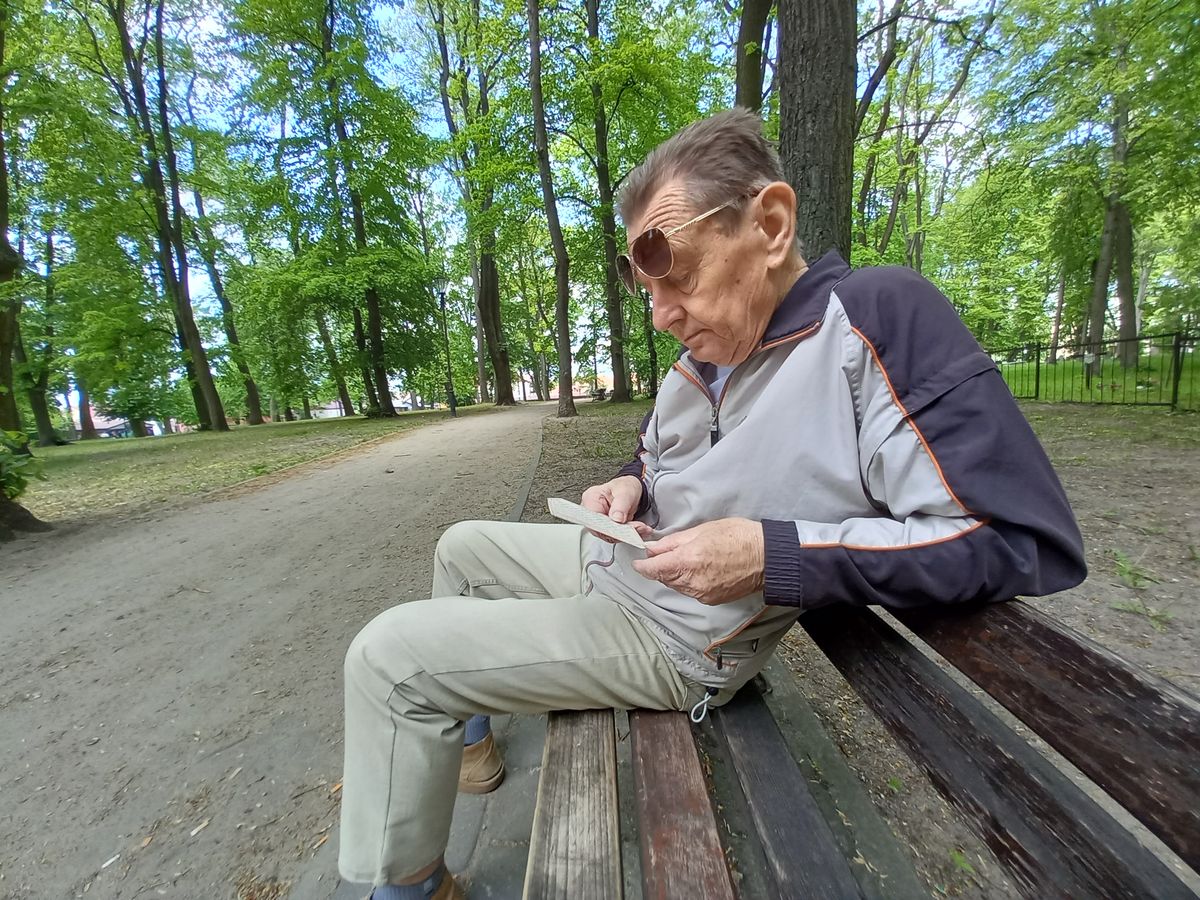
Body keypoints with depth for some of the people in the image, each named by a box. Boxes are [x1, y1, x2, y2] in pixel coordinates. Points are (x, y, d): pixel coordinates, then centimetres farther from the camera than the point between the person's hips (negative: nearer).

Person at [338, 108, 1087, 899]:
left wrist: (774, 556, -30)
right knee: (462, 547, 23)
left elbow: (1030, 538, -24)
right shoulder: (704, 352, 2)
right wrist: (630, 486, -5)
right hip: (614, 559, 9)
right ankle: (467, 726, 40)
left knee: (388, 656, -10)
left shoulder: (878, 319, -21)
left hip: (673, 633, -8)